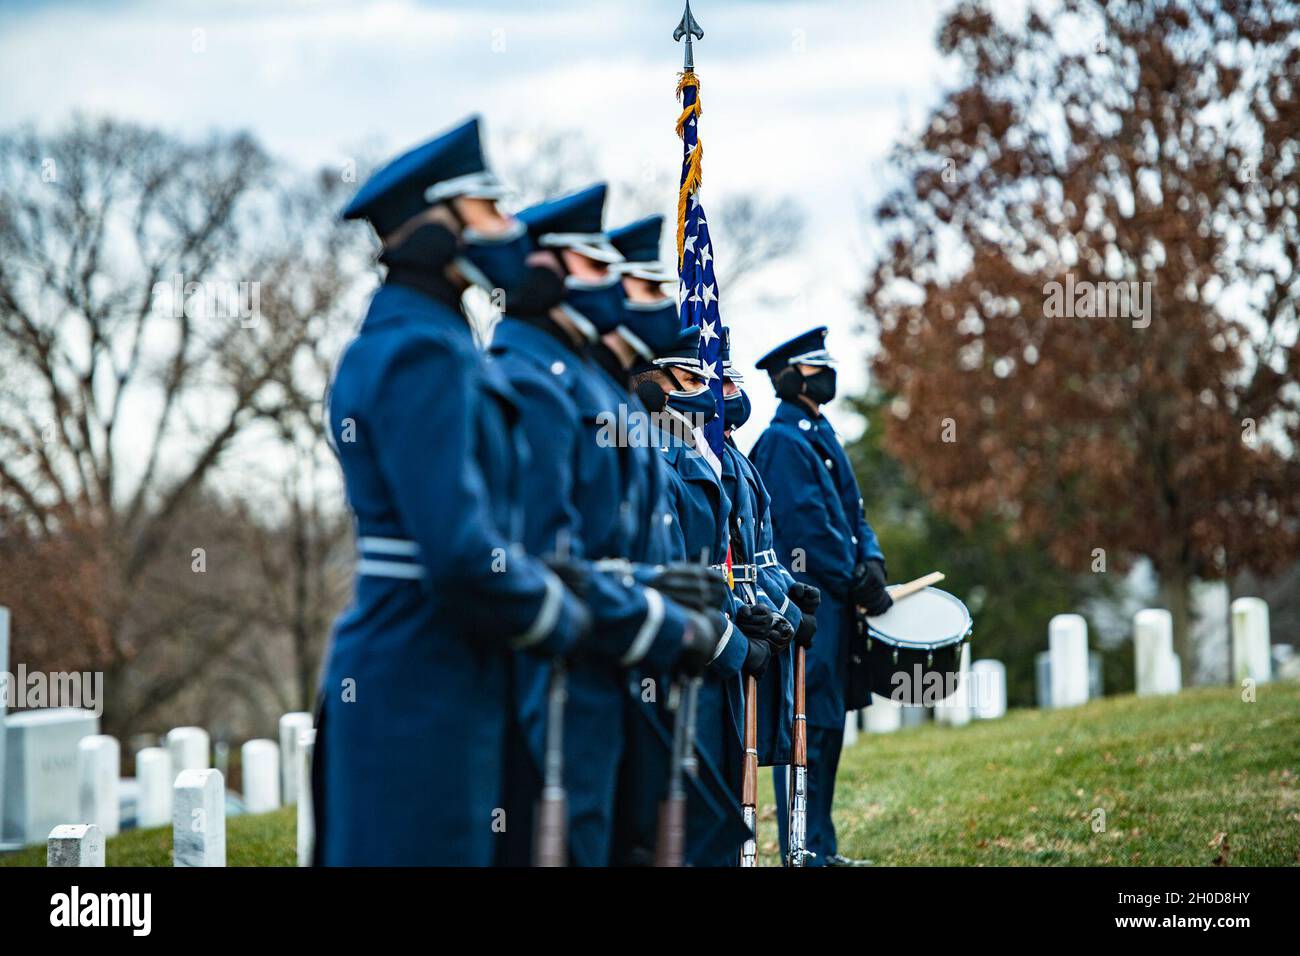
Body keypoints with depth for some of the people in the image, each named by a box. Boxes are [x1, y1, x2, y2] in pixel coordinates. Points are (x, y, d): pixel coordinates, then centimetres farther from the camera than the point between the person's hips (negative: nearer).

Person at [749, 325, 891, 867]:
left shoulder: (820, 435, 19)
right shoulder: (783, 441, -10)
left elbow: (850, 512, 19)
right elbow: (806, 526, -17)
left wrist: (872, 561, 1)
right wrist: (857, 580, -15)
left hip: (834, 602, 10)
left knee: (828, 724, 11)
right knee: (811, 725, -9)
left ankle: (821, 848, 16)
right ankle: (806, 853, -7)